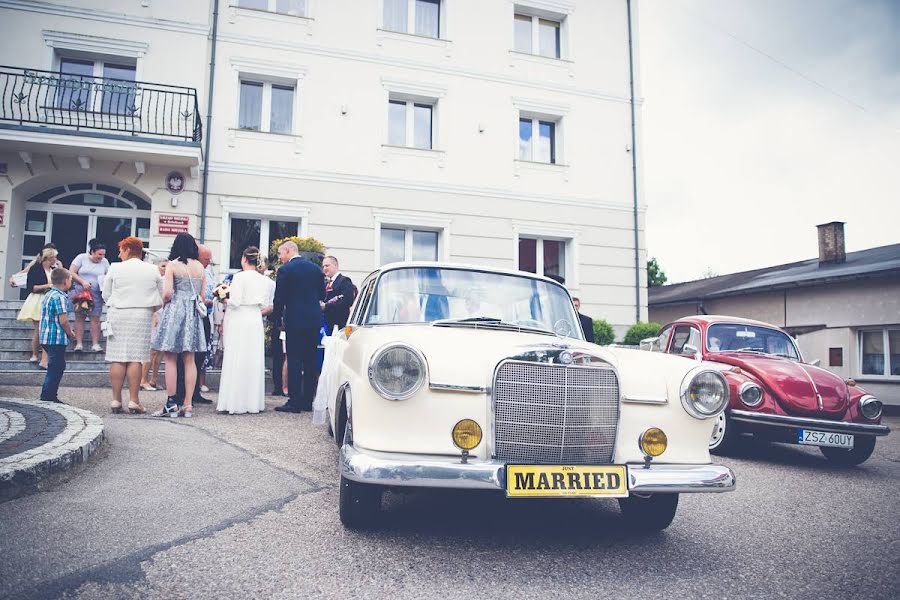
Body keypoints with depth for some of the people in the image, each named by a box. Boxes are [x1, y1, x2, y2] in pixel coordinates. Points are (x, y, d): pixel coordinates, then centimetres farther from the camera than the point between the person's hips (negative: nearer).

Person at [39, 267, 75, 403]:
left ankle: (49, 396, 22)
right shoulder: (59, 297, -15)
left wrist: (68, 330, 18)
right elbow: (63, 320, -19)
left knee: (54, 368, 17)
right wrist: (70, 333, -3)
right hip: (57, 339, -10)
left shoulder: (47, 295, 15)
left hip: (47, 338, 10)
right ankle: (48, 397, 0)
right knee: (56, 369, -3)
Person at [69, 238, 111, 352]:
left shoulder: (104, 262, 7)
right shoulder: (81, 258, -1)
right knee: (79, 317, 1)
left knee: (95, 318, -4)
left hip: (96, 293, 1)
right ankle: (79, 343, 4)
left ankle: (95, 344, -3)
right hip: (80, 291, -1)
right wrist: (83, 282, -14)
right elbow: (71, 272, -3)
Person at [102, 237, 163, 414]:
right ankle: (134, 400, -1)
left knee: (118, 359, 3)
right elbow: (160, 298, 9)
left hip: (118, 315, 0)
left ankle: (116, 400, 6)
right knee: (136, 358, 0)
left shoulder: (115, 268, -1)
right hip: (143, 317, 0)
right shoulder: (153, 270, 4)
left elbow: (105, 295, 6)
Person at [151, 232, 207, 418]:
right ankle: (188, 404, 7)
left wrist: (164, 303, 7)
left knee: (171, 359, 2)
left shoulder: (173, 265, -6)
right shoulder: (200, 267, 7)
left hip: (175, 312, -4)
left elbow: (168, 293, -12)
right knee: (189, 360, 7)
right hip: (193, 314, 4)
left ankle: (171, 404, 1)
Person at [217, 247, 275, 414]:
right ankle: (253, 402, 15)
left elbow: (235, 302, -14)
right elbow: (267, 305, 7)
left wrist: (225, 299, 4)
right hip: (256, 321, 5)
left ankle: (235, 402, 0)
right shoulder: (264, 280, 6)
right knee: (254, 361, 10)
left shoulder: (239, 276, -10)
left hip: (239, 321, -5)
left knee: (236, 361, -1)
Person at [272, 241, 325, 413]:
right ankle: (308, 401, 15)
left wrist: (279, 318, 7)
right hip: (314, 320, 5)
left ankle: (294, 401, -1)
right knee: (311, 360, 9)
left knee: (294, 360, -1)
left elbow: (279, 298, -7)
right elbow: (322, 294, 13)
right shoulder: (316, 269, 9)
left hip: (295, 321, -5)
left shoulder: (285, 270, -7)